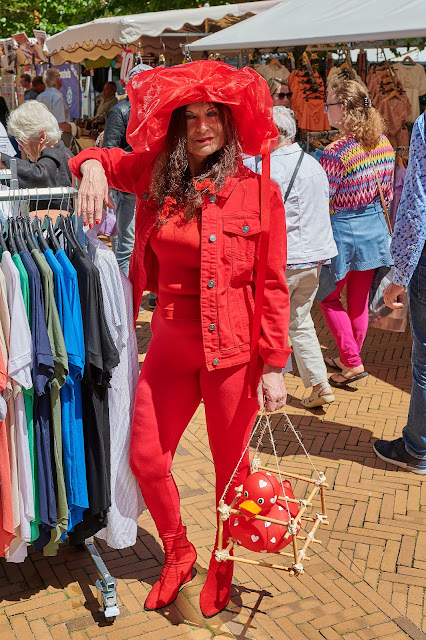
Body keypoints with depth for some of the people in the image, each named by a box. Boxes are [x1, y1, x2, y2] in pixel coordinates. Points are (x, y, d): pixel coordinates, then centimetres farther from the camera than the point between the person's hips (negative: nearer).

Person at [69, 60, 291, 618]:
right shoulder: (155, 175, 1)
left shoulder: (259, 191, -6)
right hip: (171, 346, 3)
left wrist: (274, 365, -9)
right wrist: (92, 167, -6)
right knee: (146, 459, 10)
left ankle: (222, 568, 39)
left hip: (234, 351, -3)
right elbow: (101, 158, 19)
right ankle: (178, 554, 39)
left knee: (231, 466, 12)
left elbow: (273, 285, -6)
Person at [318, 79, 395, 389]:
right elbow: (387, 193, 8)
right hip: (375, 227, 7)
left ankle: (352, 362, 10)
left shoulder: (335, 153, -23)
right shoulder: (384, 144, -1)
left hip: (343, 230, -7)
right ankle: (349, 358, 34)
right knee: (359, 299, 18)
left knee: (328, 297, 14)